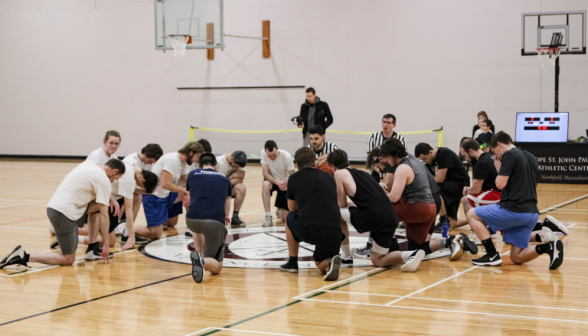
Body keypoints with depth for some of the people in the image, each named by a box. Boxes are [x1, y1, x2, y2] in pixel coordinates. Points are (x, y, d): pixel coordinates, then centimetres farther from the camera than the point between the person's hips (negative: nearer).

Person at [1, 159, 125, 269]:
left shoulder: (89, 164, 15)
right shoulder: (104, 180, -8)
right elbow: (103, 216, -7)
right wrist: (106, 244, -1)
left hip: (54, 206, 9)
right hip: (64, 213, -9)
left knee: (98, 205, 19)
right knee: (68, 260, -1)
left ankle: (92, 250, 17)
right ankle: (24, 257, -11)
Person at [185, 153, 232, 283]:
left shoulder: (192, 174, 19)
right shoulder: (225, 179, 20)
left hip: (192, 220, 2)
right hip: (215, 222, -2)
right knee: (216, 268, 9)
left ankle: (198, 255, 22)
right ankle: (203, 261, -25)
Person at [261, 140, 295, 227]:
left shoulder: (286, 156, -26)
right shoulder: (263, 153, -19)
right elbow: (266, 173, -19)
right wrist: (277, 182, -36)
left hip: (285, 184, -1)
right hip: (272, 180, 1)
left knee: (285, 219, -6)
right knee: (265, 184, -39)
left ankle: (280, 210, 34)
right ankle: (268, 216, -28)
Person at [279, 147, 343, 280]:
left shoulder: (294, 178, 14)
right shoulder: (329, 177, 20)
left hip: (307, 231, -2)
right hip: (334, 232, 2)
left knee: (290, 219, 32)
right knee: (321, 265, 27)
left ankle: (292, 262, 30)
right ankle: (330, 262, -9)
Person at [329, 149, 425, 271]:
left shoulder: (340, 174, 8)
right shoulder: (362, 173, 28)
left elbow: (342, 205, 12)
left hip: (373, 217, -7)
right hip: (391, 219, 7)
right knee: (377, 261, 19)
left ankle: (346, 255, 21)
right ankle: (411, 255, -5)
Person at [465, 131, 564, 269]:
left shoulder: (509, 155, -6)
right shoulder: (531, 157, 20)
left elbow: (500, 184, -13)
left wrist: (499, 170, 7)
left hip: (514, 210, -8)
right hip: (532, 213, 8)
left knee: (472, 214, 10)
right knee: (516, 258, 12)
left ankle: (492, 255, -1)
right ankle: (548, 246, -8)